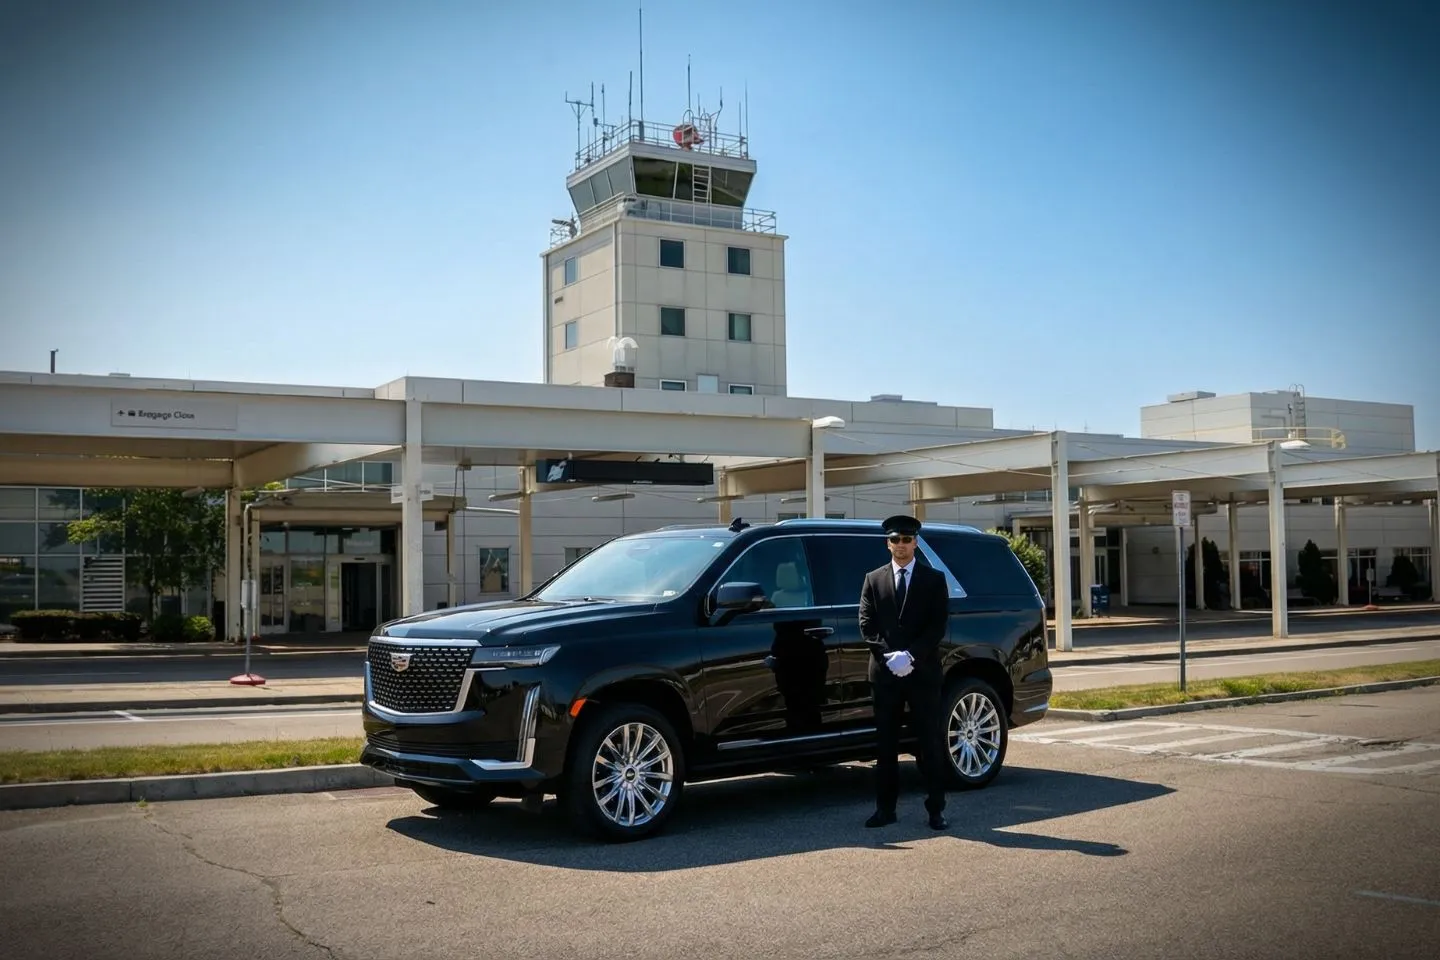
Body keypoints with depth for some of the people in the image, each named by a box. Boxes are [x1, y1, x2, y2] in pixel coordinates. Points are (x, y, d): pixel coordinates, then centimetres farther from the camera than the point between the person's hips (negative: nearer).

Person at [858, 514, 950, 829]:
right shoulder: (873, 579, 10)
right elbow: (866, 624, 4)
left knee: (930, 743, 1)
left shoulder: (934, 579, 6)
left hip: (923, 673, -2)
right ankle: (885, 808, 11)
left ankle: (936, 809, 8)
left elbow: (939, 625, -2)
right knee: (886, 743, 5)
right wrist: (889, 656, -10)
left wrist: (911, 656, -14)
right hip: (884, 673, 2)